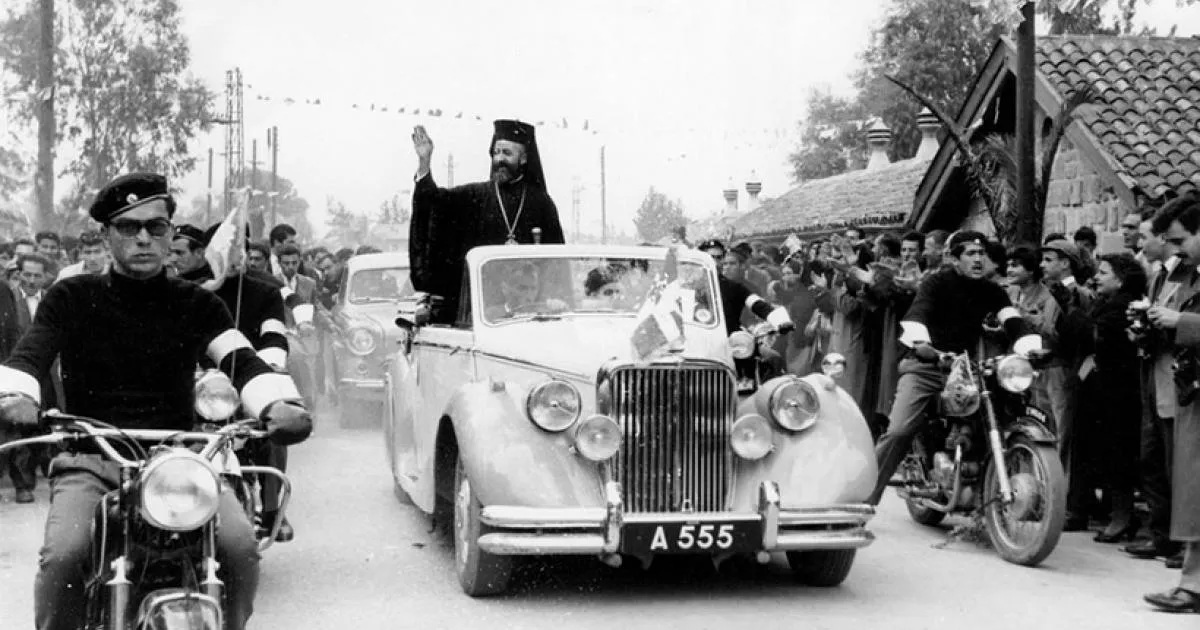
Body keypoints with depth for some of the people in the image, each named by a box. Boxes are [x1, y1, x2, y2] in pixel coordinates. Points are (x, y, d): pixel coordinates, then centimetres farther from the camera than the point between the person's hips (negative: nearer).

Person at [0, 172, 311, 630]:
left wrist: (279, 404, -29)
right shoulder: (71, 299, 6)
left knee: (240, 546, -22)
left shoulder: (196, 305, 9)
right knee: (63, 554, -29)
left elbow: (242, 361, -6)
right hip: (91, 458, -1)